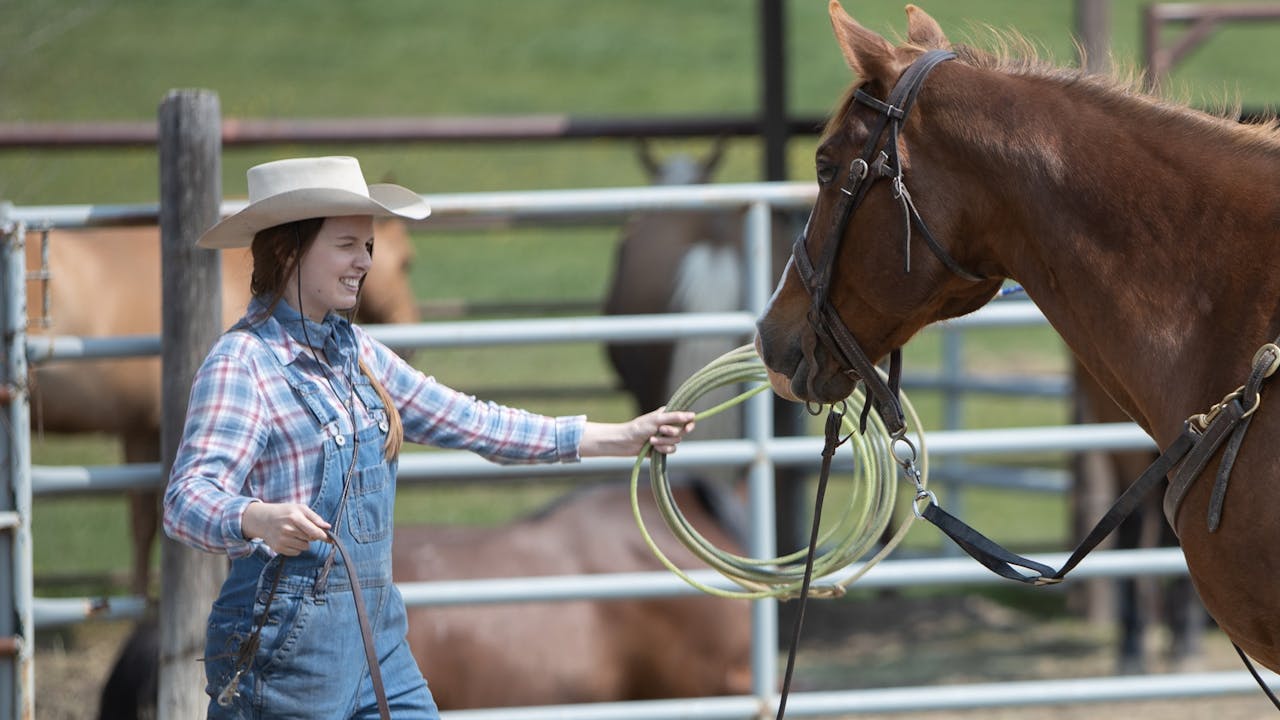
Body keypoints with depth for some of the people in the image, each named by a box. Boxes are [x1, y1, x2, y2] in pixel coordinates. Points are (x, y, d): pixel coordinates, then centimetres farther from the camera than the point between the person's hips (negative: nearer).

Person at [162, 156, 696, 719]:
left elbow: (466, 421, 19)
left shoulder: (352, 351, 13)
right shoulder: (241, 363, -13)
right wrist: (259, 519, -47)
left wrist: (624, 437, 18)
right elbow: (187, 502, -24)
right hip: (289, 647, -8)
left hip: (378, 634, 8)